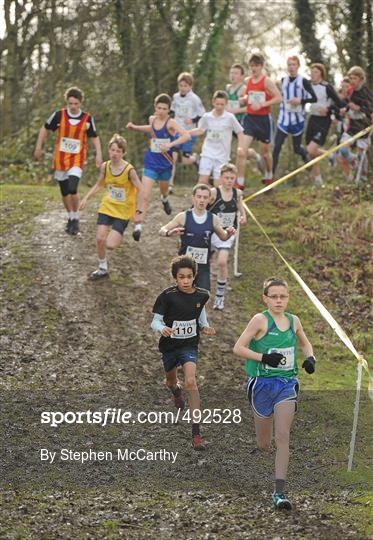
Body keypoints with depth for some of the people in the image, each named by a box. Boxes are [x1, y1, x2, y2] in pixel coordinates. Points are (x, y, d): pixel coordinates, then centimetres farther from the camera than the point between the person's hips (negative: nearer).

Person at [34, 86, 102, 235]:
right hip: (60, 159, 2)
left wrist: (98, 154, -4)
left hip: (77, 159, -2)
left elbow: (94, 137, 7)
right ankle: (70, 218, 30)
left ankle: (76, 219, -1)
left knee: (72, 189, -20)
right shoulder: (59, 115, -5)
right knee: (64, 192, 9)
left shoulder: (87, 118, -4)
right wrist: (39, 147, 6)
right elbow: (45, 129, 8)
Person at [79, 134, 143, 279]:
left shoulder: (129, 170, -21)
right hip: (107, 207, 4)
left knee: (110, 245, -11)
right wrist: (86, 199, 1)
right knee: (100, 239, -4)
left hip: (123, 211, -4)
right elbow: (99, 184, 10)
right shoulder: (105, 167, -7)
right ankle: (102, 269, 19)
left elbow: (140, 190, -12)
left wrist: (138, 212, -13)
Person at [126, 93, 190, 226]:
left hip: (165, 162, -1)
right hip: (151, 163, 1)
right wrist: (135, 127, 14)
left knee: (164, 191, 27)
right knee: (145, 197, -13)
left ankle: (164, 199, 65)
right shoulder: (152, 119, -1)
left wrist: (170, 144, -41)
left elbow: (186, 136, -31)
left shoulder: (170, 123, -16)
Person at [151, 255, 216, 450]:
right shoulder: (168, 296, -18)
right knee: (171, 380, 24)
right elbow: (155, 321, -15)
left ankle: (196, 433, -22)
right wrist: (163, 329, -37)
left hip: (189, 346, -1)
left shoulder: (201, 295, -9)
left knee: (191, 382, -22)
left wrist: (204, 327, -1)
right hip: (169, 346, 1)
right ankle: (175, 389, 67)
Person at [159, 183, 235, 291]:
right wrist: (169, 233, -25)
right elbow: (162, 230, -2)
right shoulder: (183, 217, -5)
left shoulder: (213, 219, 1)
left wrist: (228, 233, -8)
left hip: (203, 267, 1)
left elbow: (223, 237, 16)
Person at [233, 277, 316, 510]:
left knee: (283, 437, -10)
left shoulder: (293, 321, 5)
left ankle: (279, 492, -10)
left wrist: (310, 358, 4)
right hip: (262, 384, -2)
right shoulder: (261, 320, -9)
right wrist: (264, 357, -23)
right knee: (264, 444, 9)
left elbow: (305, 343, 25)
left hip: (287, 384, 2)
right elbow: (238, 348, -12)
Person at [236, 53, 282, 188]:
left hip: (263, 119, -3)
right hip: (249, 118, 3)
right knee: (242, 151, -13)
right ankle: (240, 183, -9)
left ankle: (269, 176, 41)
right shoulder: (248, 81, 6)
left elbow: (278, 98, -13)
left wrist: (262, 104, -20)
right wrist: (244, 99, 2)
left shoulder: (266, 81, -9)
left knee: (264, 151, 14)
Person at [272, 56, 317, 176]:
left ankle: (306, 156, 41)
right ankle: (271, 173, -10)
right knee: (277, 146, -9)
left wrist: (300, 100, -20)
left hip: (298, 118, -3)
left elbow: (314, 98, -8)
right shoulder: (284, 80, 7)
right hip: (284, 117, 3)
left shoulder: (303, 81, -8)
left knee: (297, 148, 6)